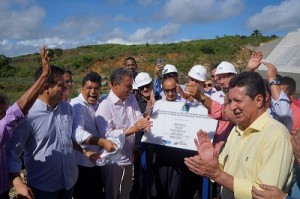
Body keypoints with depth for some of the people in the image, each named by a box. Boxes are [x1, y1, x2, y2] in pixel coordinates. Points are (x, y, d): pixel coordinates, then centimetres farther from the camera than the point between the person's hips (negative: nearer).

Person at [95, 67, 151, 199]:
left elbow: (139, 118, -2)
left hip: (128, 157, 6)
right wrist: (132, 129, -32)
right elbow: (106, 135, -25)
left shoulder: (131, 99, 2)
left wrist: (144, 124, -26)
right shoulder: (105, 106, -20)